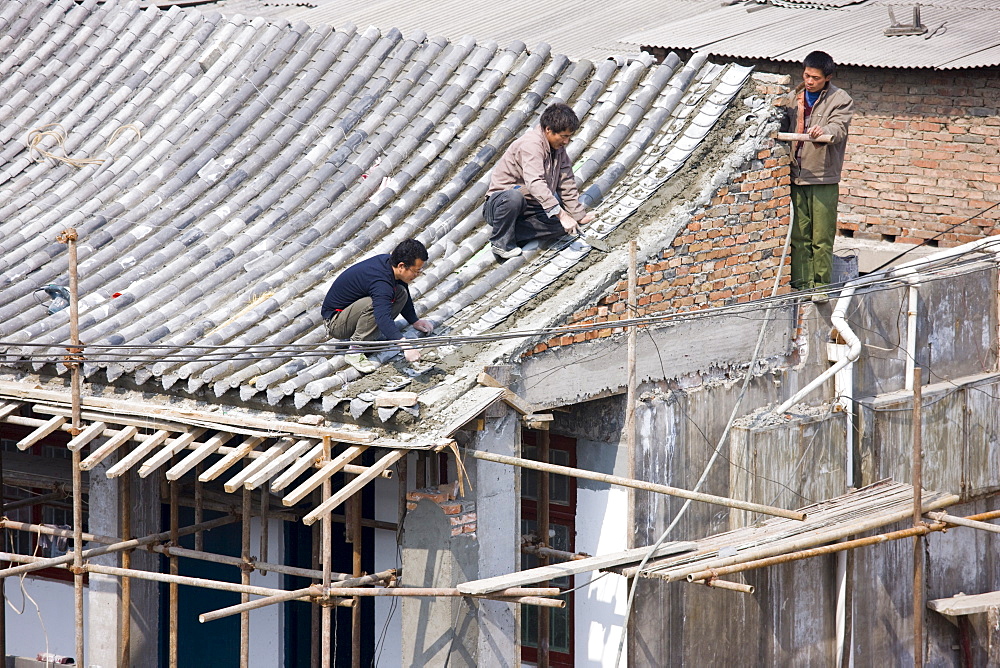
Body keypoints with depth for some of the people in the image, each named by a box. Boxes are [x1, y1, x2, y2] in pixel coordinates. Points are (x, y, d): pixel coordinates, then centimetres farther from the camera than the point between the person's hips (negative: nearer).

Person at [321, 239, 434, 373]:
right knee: (373, 304, -36)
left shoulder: (387, 260, -4)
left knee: (401, 293, -1)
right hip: (334, 323, -9)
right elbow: (383, 317, -48)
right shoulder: (380, 283, -33)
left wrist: (414, 321, 18)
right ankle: (354, 352, -22)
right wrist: (404, 345, -58)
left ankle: (371, 336, 5)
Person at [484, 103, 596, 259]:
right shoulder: (531, 144, -23)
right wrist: (560, 213, -43)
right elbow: (535, 183, -37)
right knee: (514, 197, -43)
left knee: (562, 225, -16)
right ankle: (501, 242, -20)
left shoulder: (558, 147, 6)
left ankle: (512, 235, -12)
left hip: (530, 207, 8)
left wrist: (579, 215, 9)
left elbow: (567, 184, 13)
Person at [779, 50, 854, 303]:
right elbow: (785, 126, 24)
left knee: (822, 237, -3)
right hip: (796, 176, 5)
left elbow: (838, 128, -18)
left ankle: (820, 286, 5)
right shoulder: (795, 97, 14)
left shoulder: (841, 100, -2)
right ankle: (801, 285, 10)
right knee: (799, 235, 5)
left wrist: (823, 131, -38)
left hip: (823, 179, -5)